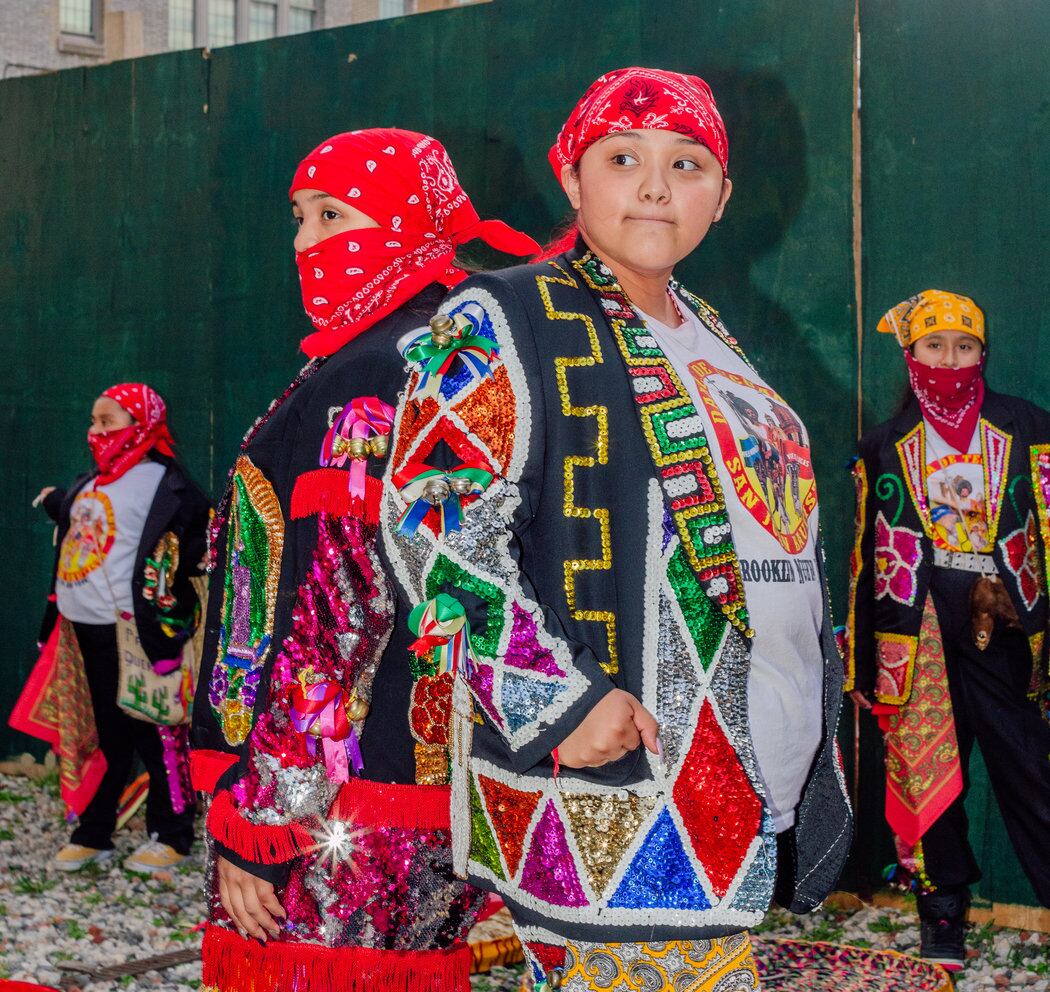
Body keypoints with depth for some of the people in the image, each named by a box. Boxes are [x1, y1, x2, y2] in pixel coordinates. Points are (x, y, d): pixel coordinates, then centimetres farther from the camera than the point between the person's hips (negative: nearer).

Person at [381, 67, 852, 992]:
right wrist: (556, 701, -22)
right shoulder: (501, 324, -7)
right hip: (598, 781, -8)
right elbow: (432, 522, -17)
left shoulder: (708, 341, 18)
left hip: (746, 771, 8)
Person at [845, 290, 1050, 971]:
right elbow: (867, 556, 12)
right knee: (927, 772, 7)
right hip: (917, 643, 2)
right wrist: (862, 659, 10)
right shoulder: (885, 448, 10)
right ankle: (945, 903, 21)